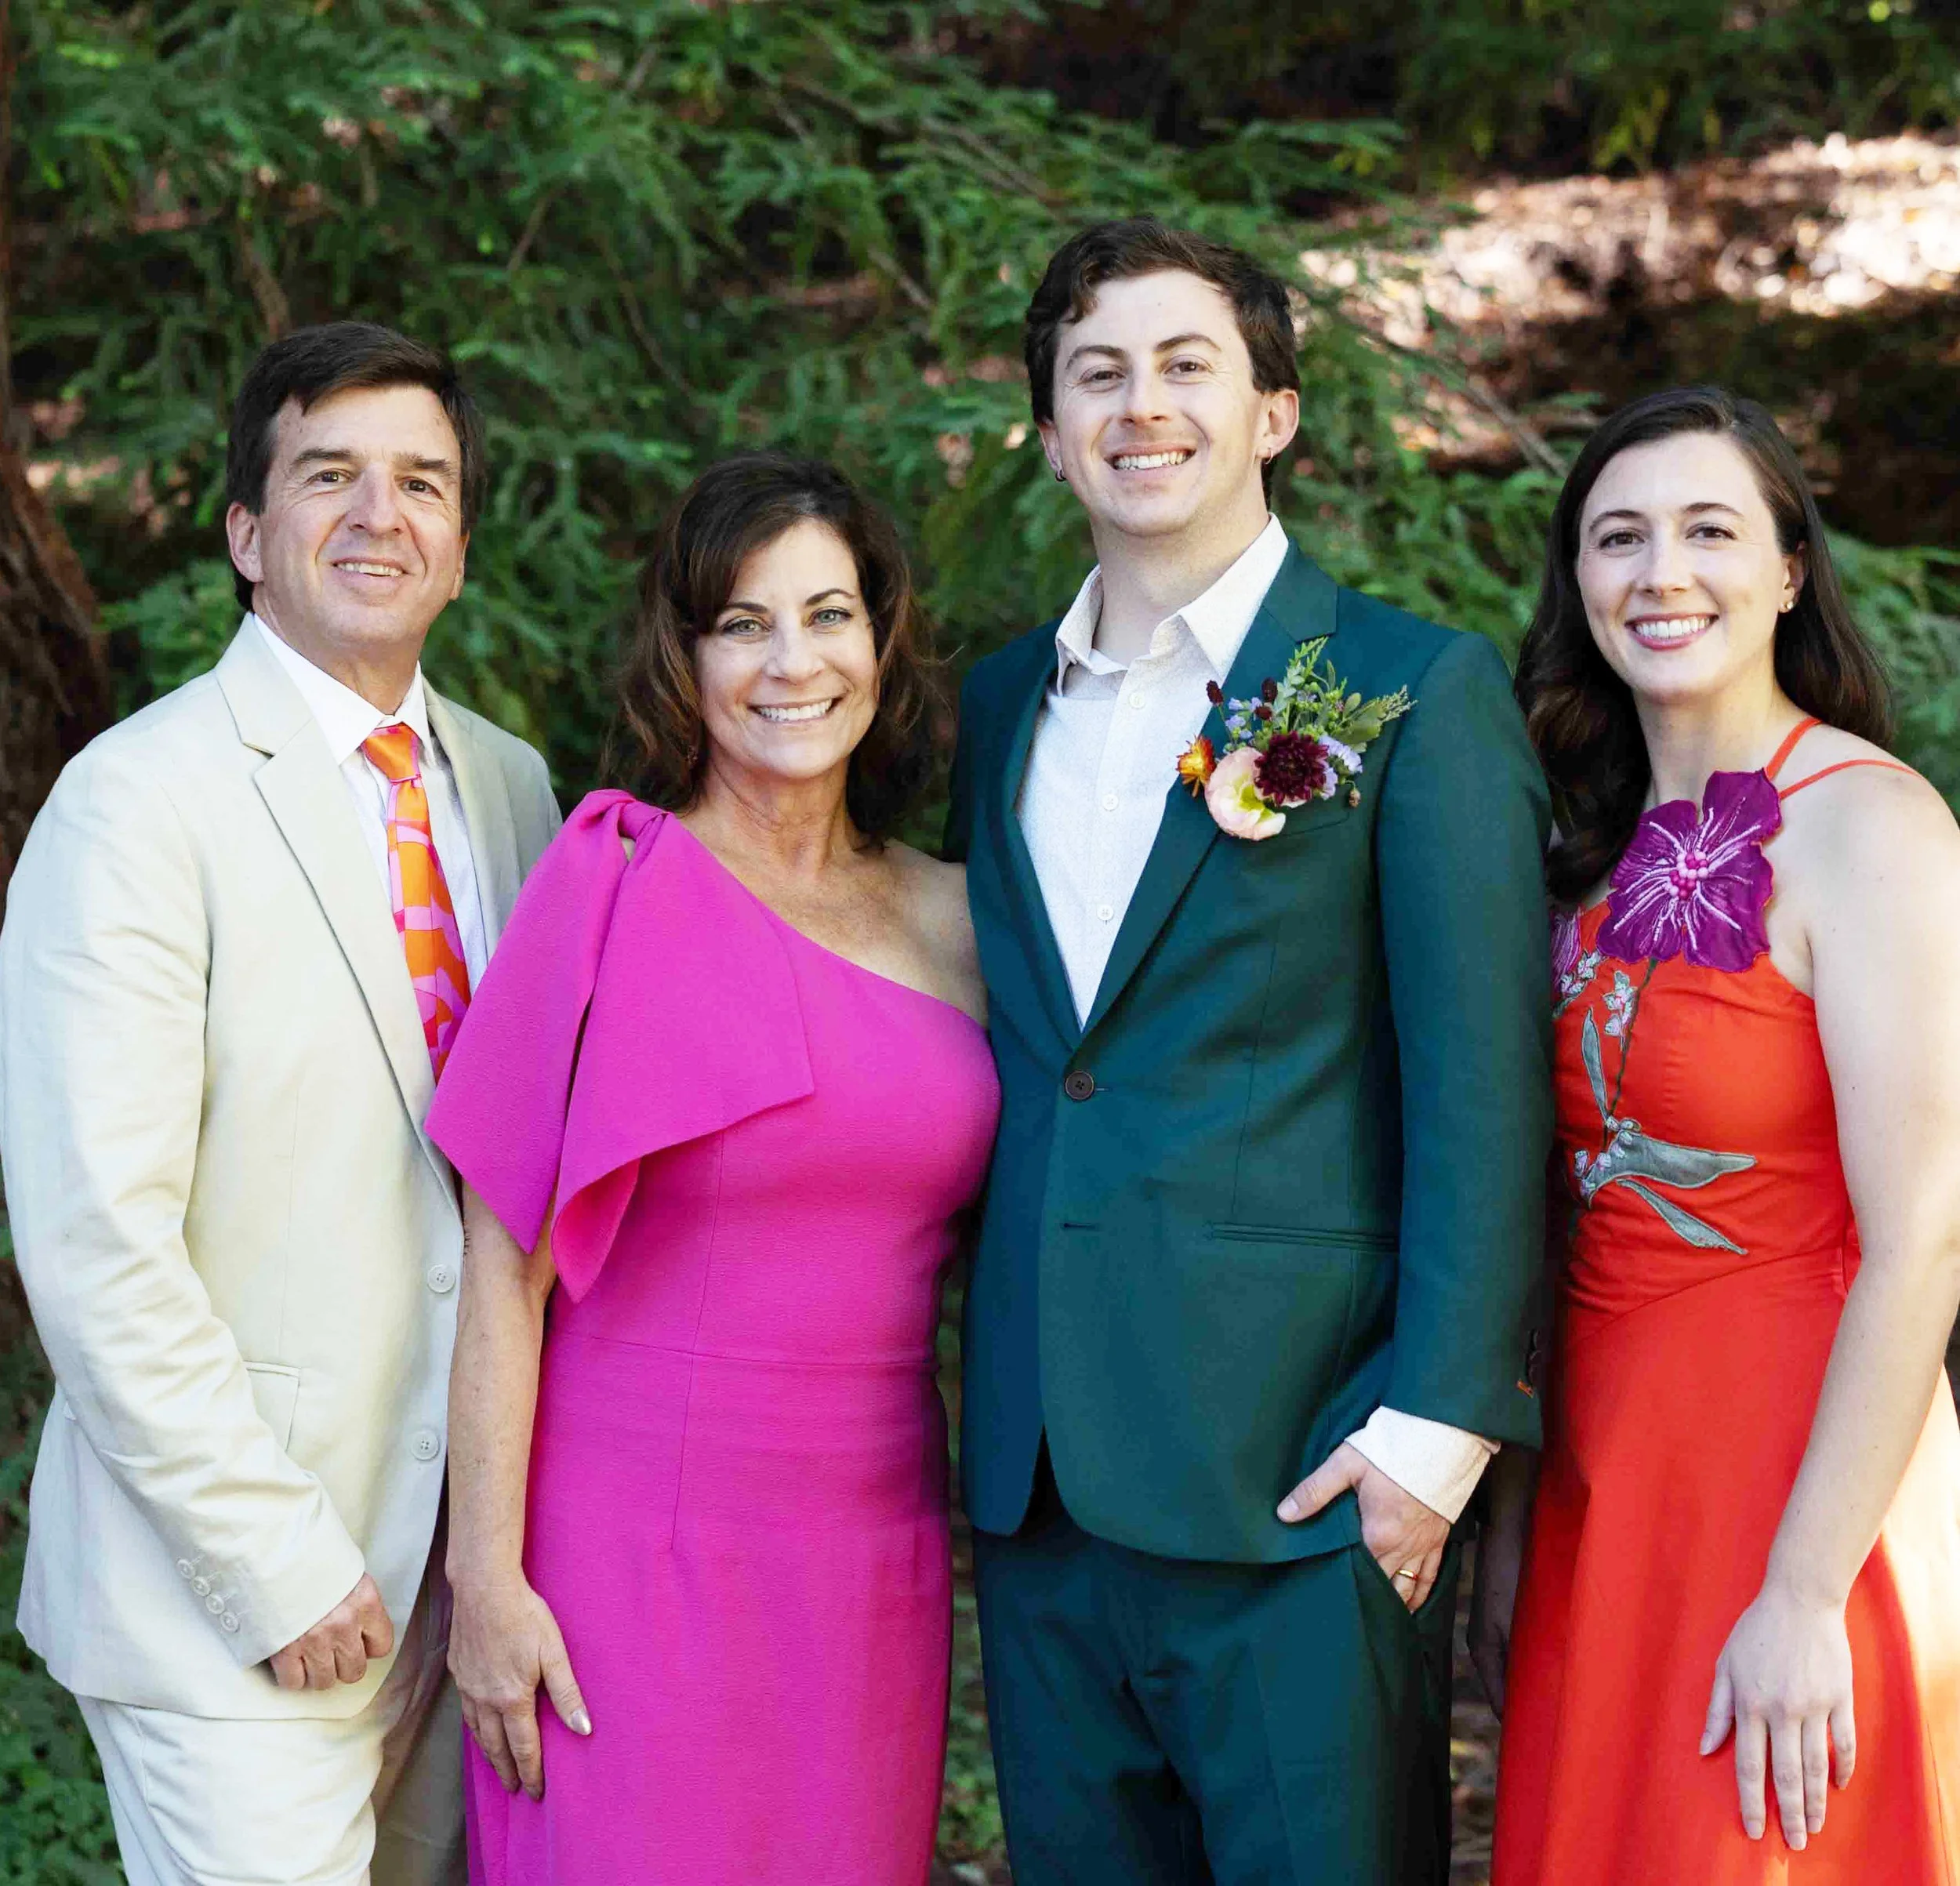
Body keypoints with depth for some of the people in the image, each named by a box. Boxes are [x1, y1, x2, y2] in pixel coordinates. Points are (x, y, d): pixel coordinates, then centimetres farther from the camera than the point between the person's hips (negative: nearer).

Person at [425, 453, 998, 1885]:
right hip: (642, 1551, -4)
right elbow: (506, 1264, -8)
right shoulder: (620, 893, -6)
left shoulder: (952, 918, 8)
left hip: (878, 1562, 5)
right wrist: (487, 1578, -12)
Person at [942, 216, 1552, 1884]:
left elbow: (1482, 1087, -8)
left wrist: (1437, 1424, -15)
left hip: (1301, 1476, -5)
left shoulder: (1417, 692, -3)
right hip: (1040, 1482, 5)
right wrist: (998, 1422, 12)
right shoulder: (1000, 710, 14)